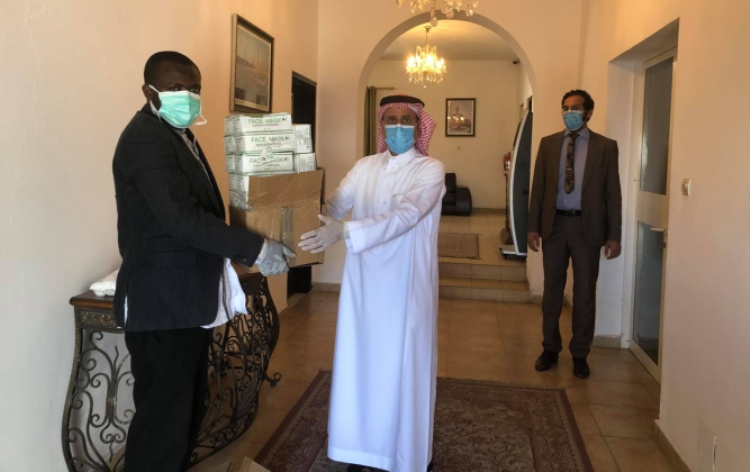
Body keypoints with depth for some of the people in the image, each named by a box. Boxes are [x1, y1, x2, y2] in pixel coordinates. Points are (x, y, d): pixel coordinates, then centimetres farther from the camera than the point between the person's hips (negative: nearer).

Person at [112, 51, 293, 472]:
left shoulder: (179, 132, 14)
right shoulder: (145, 139, -18)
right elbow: (182, 218, -28)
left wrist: (236, 251, 8)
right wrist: (254, 248, -26)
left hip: (188, 297, 10)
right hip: (163, 302, -10)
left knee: (189, 408, 19)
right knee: (164, 417, -2)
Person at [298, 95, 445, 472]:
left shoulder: (431, 170, -8)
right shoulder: (364, 167, 7)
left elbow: (404, 216, -25)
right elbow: (333, 206, -4)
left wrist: (343, 232, -37)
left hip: (406, 287, -4)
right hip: (363, 283, 4)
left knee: (403, 367, 6)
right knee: (360, 362, 10)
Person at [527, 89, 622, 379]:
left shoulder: (605, 146, 0)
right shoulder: (548, 144, 6)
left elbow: (612, 193, -1)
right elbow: (538, 187, 5)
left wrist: (614, 235, -6)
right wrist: (533, 227, -1)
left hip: (587, 226, -2)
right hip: (554, 224, 2)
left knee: (585, 293, 7)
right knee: (552, 290, 10)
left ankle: (580, 354, 21)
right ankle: (550, 348, 25)